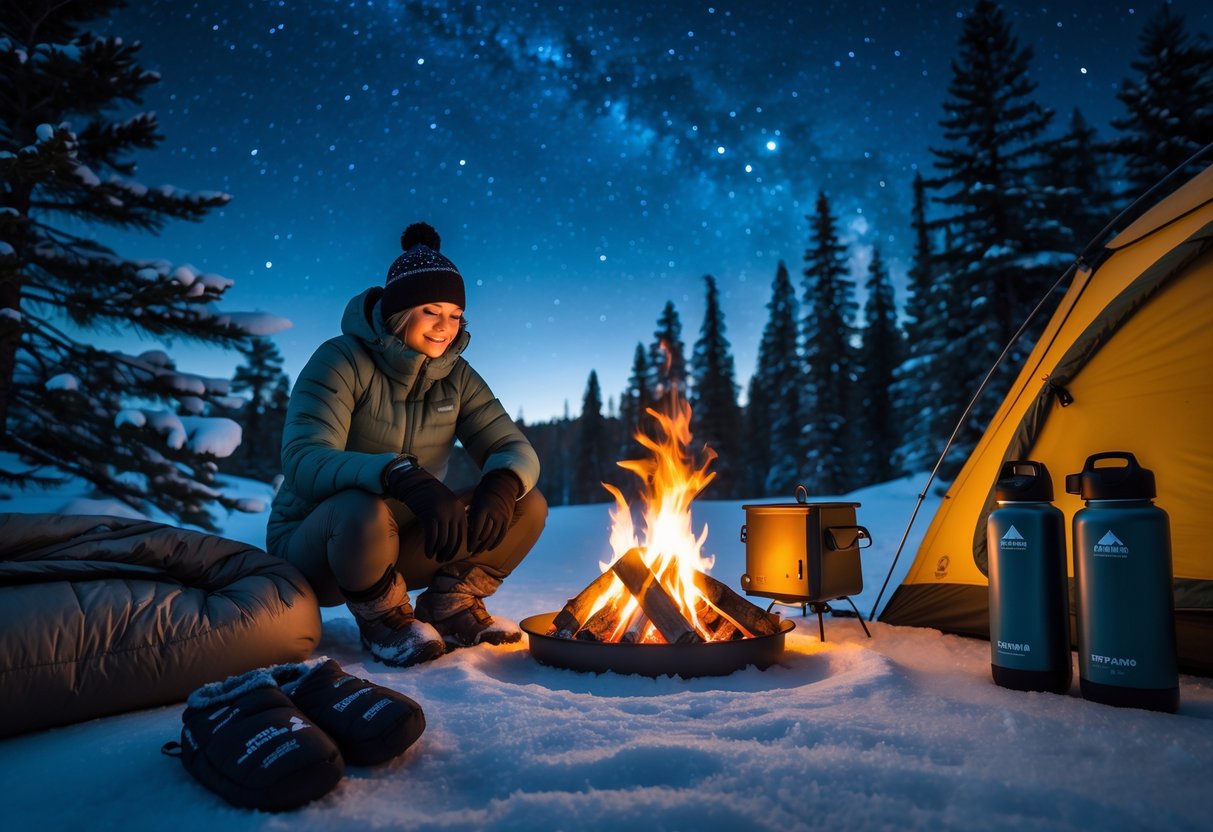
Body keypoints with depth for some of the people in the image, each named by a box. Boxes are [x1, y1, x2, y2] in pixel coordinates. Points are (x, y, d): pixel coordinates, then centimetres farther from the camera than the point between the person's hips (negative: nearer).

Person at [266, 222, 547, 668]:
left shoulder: (456, 376, -1)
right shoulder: (342, 360, -17)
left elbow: (515, 449, -6)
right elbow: (303, 461, -30)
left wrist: (500, 485, -32)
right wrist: (406, 477, -46)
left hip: (404, 544, 4)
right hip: (312, 546, -4)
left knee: (528, 507, -13)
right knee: (364, 511, -40)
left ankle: (449, 606, 3)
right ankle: (383, 619, -9)